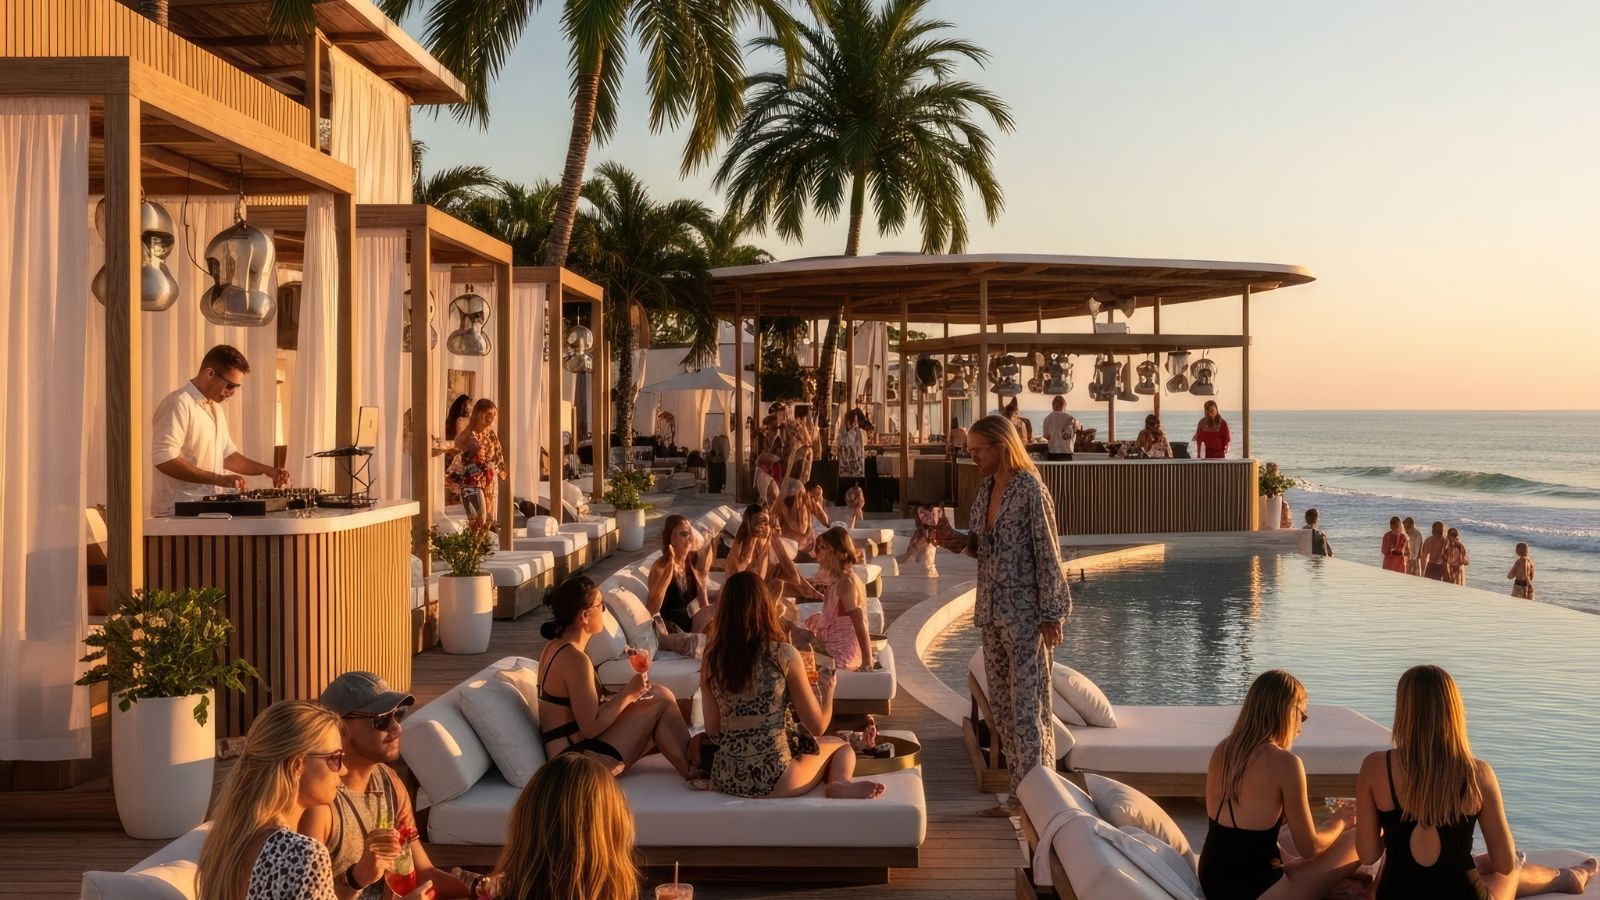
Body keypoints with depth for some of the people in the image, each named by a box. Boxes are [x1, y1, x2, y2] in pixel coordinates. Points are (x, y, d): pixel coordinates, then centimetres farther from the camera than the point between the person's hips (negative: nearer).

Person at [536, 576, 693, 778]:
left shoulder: (554, 648, 9)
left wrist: (625, 694, 7)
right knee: (661, 699, -5)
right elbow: (591, 727, -21)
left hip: (567, 752, 10)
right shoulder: (574, 659, -20)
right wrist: (628, 694, -10)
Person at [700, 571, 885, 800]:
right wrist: (828, 690, 17)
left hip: (725, 778, 4)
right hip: (774, 779, -4)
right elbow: (817, 725, -2)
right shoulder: (784, 654, -10)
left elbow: (713, 732, 4)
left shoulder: (711, 659, -1)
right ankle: (839, 783, -6)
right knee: (841, 747, 27)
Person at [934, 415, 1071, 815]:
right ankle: (1019, 794, 23)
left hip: (1024, 614, -8)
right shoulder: (986, 488, 9)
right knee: (1002, 706, 13)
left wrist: (1052, 615, -15)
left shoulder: (1030, 490, -14)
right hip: (992, 612, 8)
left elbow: (1048, 554, -14)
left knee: (1028, 707, -4)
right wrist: (957, 540, -3)